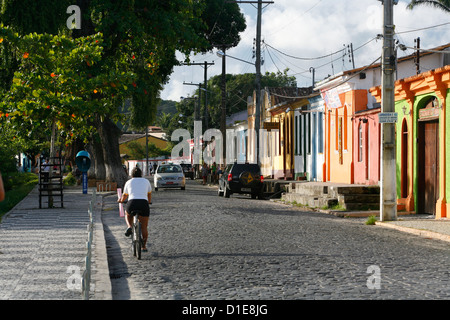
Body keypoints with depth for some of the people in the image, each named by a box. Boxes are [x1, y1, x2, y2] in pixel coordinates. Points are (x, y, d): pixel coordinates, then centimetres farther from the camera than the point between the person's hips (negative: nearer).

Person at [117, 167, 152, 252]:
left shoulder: (129, 182, 18)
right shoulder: (146, 181, 19)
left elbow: (124, 197, 31)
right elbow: (149, 195, 34)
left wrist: (120, 200, 53)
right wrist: (149, 201, 55)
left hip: (132, 204, 0)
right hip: (144, 204, 0)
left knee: (127, 214, 33)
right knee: (144, 227, 14)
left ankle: (129, 227, 7)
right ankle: (144, 246, 14)